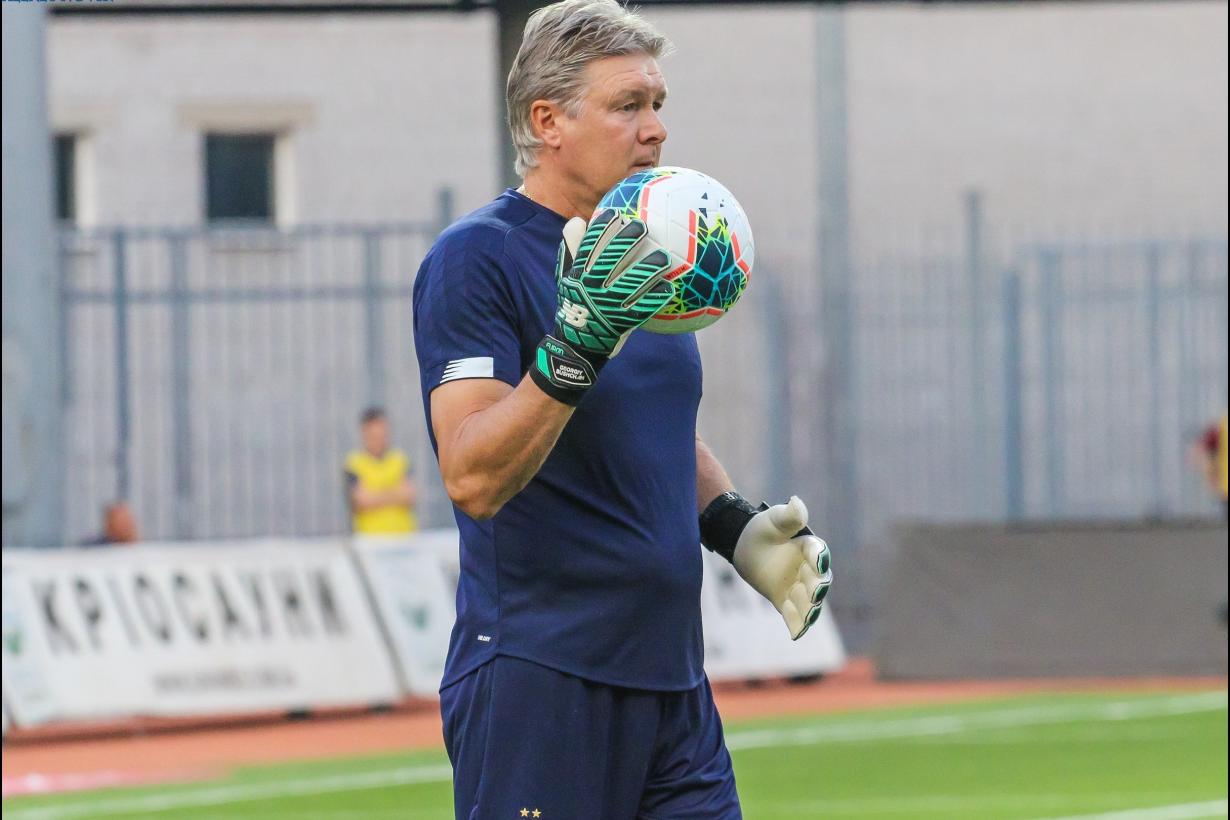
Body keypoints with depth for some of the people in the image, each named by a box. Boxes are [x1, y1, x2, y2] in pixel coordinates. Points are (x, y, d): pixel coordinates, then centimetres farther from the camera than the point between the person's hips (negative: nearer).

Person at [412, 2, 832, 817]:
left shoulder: (641, 263, 14)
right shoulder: (475, 260, -10)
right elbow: (473, 477, -21)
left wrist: (737, 528, 10)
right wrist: (575, 348, -33)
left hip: (673, 681, 8)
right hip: (537, 685, -8)